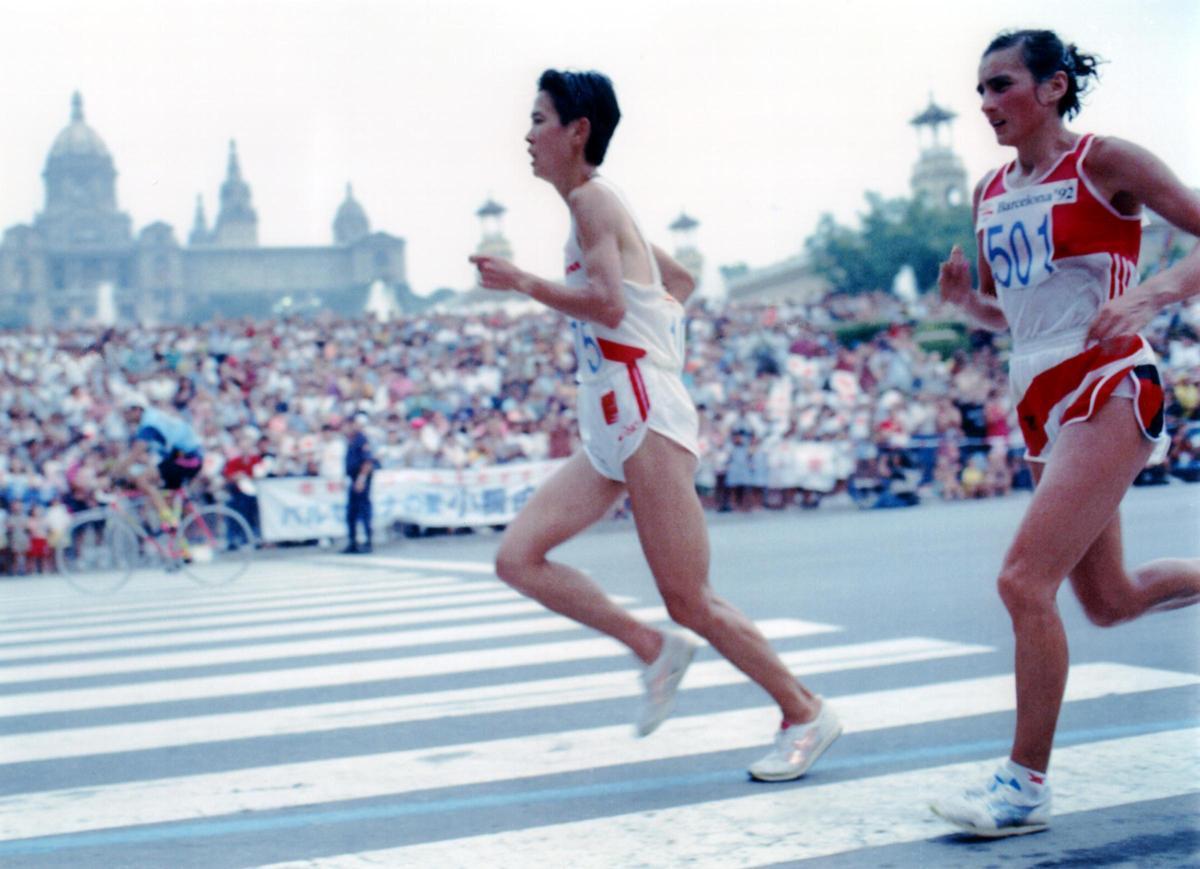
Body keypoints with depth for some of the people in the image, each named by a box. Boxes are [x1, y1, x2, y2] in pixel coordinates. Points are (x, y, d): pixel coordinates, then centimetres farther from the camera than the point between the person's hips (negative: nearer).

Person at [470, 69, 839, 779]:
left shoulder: (592, 197, -9)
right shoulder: (599, 205, 19)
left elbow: (608, 302, -23)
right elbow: (681, 281, 30)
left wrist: (521, 282, -13)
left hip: (647, 420, -10)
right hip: (611, 430, 10)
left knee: (690, 602, -6)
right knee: (518, 557, 1)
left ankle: (806, 714, 8)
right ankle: (656, 651, 7)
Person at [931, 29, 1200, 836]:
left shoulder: (1103, 162, -7)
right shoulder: (990, 193, 13)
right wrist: (967, 296, 1)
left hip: (1108, 390, -8)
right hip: (1042, 405, 8)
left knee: (1025, 579, -17)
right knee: (1109, 600, 15)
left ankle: (1027, 784, -8)